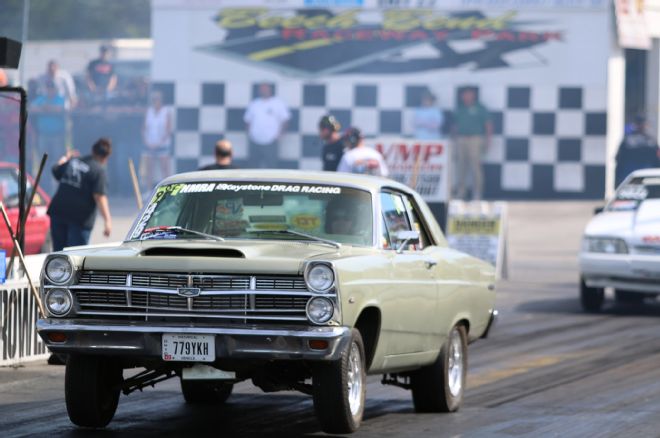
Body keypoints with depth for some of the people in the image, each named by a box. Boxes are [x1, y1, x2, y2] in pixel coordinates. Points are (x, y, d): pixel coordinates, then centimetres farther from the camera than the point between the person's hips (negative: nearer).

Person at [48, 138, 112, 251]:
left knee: (58, 251, 12)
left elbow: (55, 171, 29)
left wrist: (65, 158, 48)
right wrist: (107, 220, -22)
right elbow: (100, 196, -18)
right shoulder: (98, 171, -8)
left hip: (58, 211, 6)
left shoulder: (72, 162, 11)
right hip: (80, 218, -6)